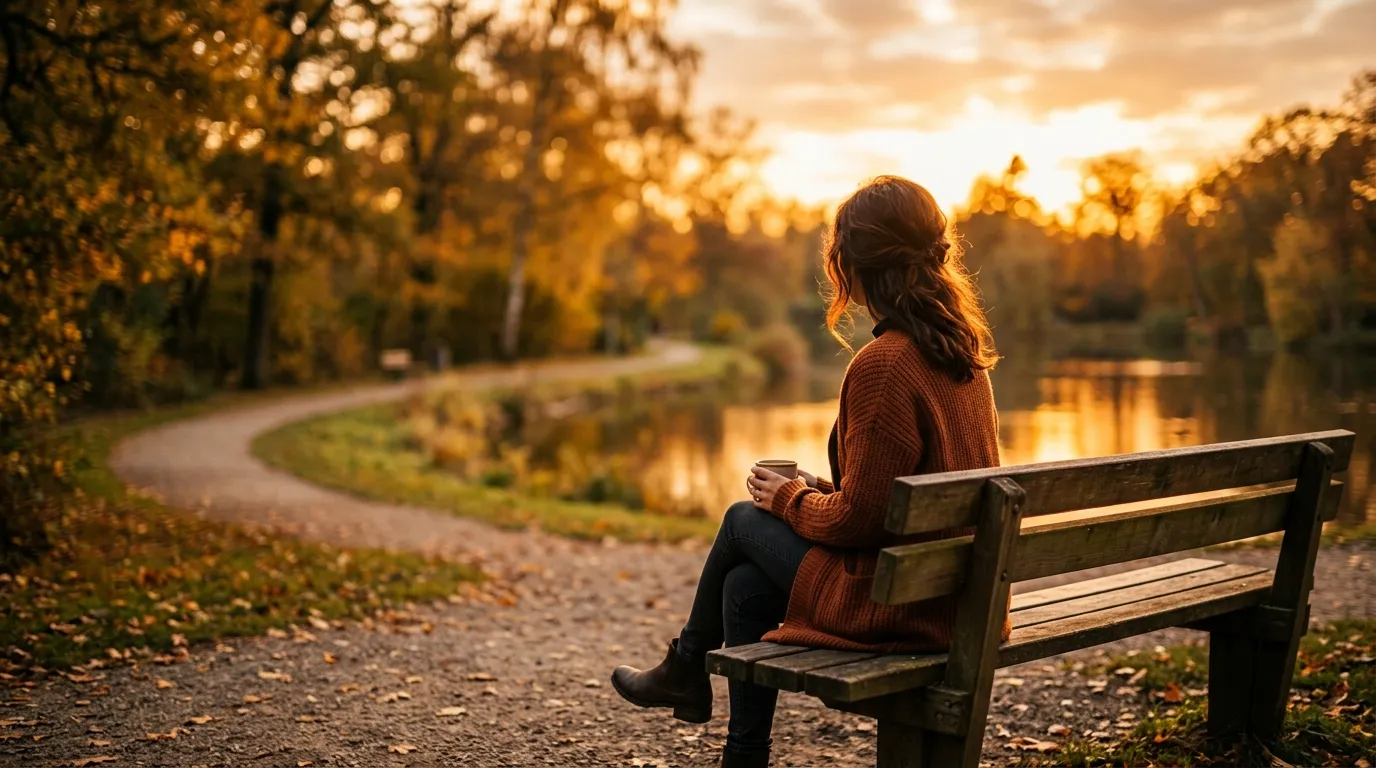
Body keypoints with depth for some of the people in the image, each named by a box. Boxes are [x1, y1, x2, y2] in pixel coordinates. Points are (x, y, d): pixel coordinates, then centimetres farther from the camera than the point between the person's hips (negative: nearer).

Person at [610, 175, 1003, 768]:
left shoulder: (881, 366, -22)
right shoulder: (964, 352, 6)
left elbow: (857, 518, -19)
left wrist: (792, 498, 0)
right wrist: (822, 491, 11)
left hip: (893, 602, -8)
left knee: (744, 520, 11)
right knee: (747, 582, 15)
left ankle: (685, 670, 35)